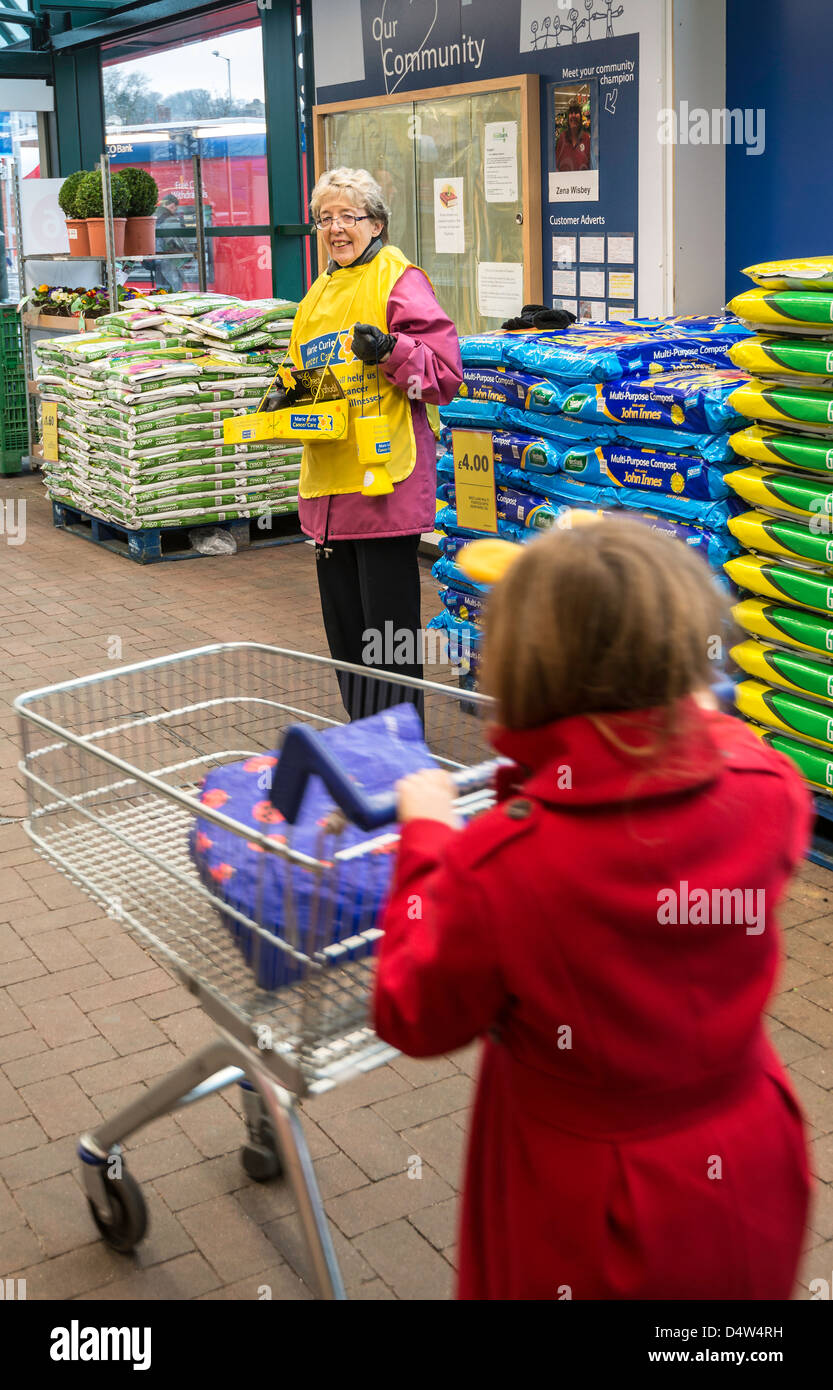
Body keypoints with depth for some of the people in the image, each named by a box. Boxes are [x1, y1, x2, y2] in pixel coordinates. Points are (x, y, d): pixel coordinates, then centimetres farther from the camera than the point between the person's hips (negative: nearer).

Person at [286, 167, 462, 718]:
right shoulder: (321, 291, 19)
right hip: (330, 482, 8)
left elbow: (446, 372, -11)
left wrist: (389, 352, -25)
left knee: (388, 628, -5)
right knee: (344, 625, 13)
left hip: (385, 477, -8)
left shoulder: (400, 280, -5)